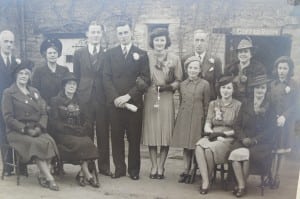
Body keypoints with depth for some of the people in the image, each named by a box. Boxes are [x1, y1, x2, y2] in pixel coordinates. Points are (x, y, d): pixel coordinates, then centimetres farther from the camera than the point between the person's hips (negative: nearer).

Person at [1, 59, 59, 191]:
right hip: (17, 131, -4)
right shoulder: (9, 93, 2)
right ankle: (49, 178, -26)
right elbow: (8, 117, -6)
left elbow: (43, 113, 12)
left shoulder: (34, 92, 18)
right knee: (37, 144, -32)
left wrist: (39, 127, -7)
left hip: (36, 130, 4)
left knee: (49, 141, -27)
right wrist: (25, 129, -14)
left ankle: (43, 176, -21)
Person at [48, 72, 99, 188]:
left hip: (78, 133, 4)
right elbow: (54, 122, -6)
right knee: (79, 143, -31)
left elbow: (86, 121, 15)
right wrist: (71, 128, -17)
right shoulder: (56, 101, 6)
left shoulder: (78, 102, 19)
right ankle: (88, 175, -23)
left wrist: (83, 128, -9)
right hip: (61, 134, -4)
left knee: (88, 143, -28)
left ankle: (81, 174, -22)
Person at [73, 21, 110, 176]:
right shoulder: (79, 53, 8)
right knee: (86, 133, 4)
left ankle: (104, 166, 17)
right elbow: (76, 77, 8)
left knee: (103, 134, 6)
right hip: (85, 98, 1)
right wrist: (77, 96, 2)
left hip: (102, 99, 0)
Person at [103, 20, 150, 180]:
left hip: (134, 102, -1)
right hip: (115, 102, 1)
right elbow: (106, 78, 3)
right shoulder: (110, 54, 10)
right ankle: (119, 168, 15)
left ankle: (134, 170, 15)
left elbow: (145, 80, -2)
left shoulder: (141, 54, 6)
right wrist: (115, 98, -11)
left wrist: (128, 96, -11)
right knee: (116, 137, 4)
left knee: (134, 138, 4)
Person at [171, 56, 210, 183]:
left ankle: (193, 171, 10)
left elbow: (206, 105, 1)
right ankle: (186, 171, 15)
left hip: (197, 118, -3)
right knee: (185, 145, 6)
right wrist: (179, 117, 12)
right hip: (183, 118, 4)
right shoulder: (182, 84, 10)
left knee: (196, 145, -1)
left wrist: (205, 121, 0)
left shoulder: (204, 84, -1)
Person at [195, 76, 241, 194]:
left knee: (209, 149, -33)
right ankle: (205, 181, -27)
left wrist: (223, 133, -11)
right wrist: (213, 133, -11)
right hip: (212, 137, 3)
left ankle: (208, 179, -11)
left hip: (229, 139, -3)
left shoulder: (238, 105, 4)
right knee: (199, 146, -31)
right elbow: (207, 126, 9)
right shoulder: (213, 104, 16)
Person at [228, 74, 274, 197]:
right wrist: (243, 138, -8)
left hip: (262, 142, -3)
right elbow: (238, 125, 11)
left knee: (247, 154, -31)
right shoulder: (245, 105, 15)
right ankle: (242, 185, -22)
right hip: (244, 140, 3)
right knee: (235, 153, -29)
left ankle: (241, 185, -13)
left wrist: (254, 140, -14)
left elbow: (270, 130, -2)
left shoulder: (270, 107, 4)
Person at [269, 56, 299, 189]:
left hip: (286, 122, -2)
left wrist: (284, 117, -17)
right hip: (271, 120, 2)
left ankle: (276, 177, 11)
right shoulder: (272, 84, 8)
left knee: (280, 149, 2)